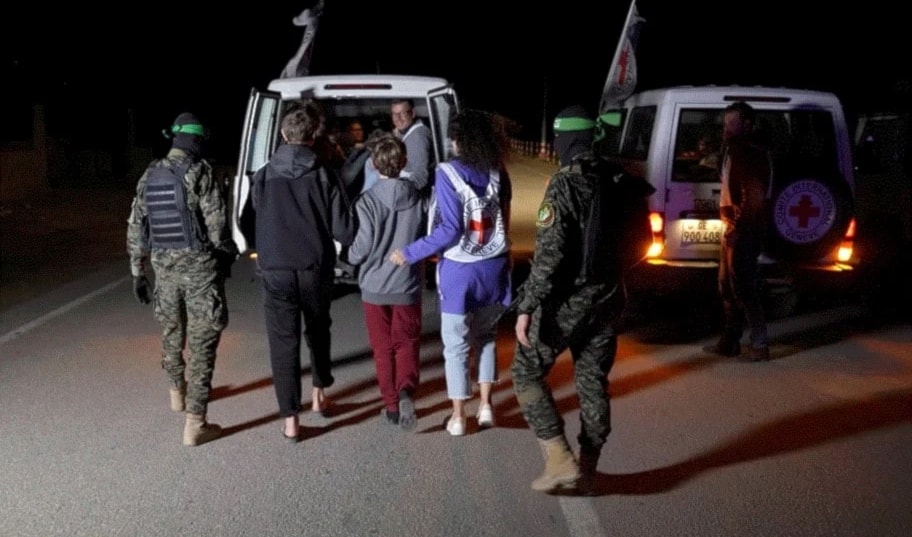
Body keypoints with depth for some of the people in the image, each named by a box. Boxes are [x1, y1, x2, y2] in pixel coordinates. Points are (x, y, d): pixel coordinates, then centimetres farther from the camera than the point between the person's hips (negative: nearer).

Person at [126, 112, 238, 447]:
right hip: (200, 267, -6)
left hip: (164, 266, 6)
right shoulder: (201, 173, -12)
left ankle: (177, 394, 46)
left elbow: (135, 229, 10)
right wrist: (228, 257, 3)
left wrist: (138, 273, 17)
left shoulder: (150, 176, 7)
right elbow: (217, 227, -15)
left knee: (172, 332, 24)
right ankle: (195, 424, -2)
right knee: (201, 341, -2)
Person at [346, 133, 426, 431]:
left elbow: (359, 251, -14)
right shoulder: (419, 200, -6)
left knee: (383, 348, 12)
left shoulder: (367, 202, -15)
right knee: (407, 343, 14)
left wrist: (351, 255, 8)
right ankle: (406, 391, -9)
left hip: (375, 287, -1)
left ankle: (391, 405, 18)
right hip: (408, 287, 2)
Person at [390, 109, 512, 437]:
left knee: (456, 345, 9)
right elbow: (504, 221, 6)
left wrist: (410, 254, -11)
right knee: (485, 337, 22)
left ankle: (458, 417, 16)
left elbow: (450, 230, -17)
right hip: (493, 267, 4)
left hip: (460, 270, -4)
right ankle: (485, 406, 22)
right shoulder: (498, 173, 1)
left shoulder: (448, 173, -13)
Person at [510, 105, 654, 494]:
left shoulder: (565, 184, -15)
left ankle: (560, 461, 1)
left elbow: (549, 253, -21)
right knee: (593, 381, 14)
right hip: (608, 297, 7)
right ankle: (587, 470, 21)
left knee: (526, 371, 7)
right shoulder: (620, 180, 4)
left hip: (568, 298, -6)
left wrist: (526, 306, -19)